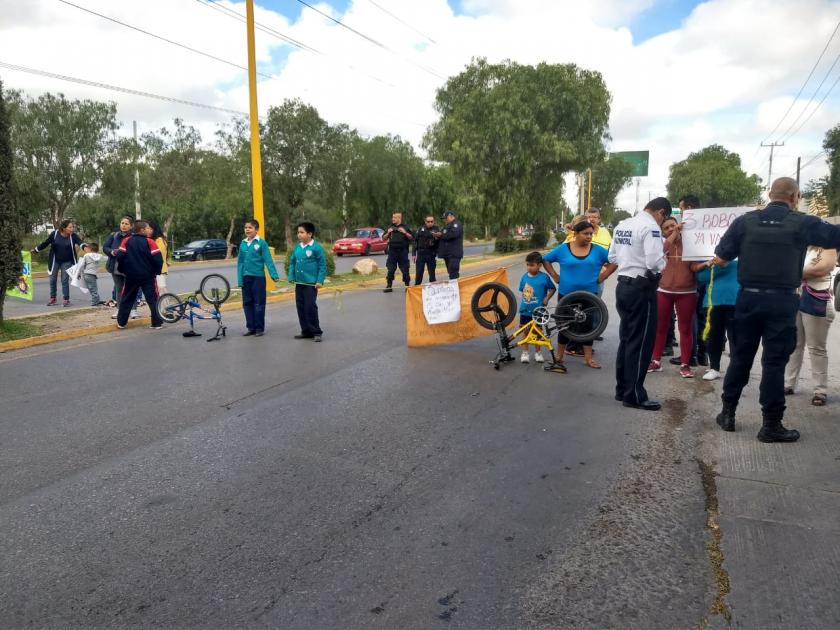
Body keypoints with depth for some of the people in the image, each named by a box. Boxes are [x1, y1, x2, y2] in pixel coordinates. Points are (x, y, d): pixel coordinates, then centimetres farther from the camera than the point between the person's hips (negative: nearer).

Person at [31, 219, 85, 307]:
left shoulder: (73, 236, -12)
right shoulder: (54, 234, -10)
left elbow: (80, 242, -30)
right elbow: (45, 243, 2)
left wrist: (84, 247, -52)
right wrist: (35, 250, 9)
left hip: (67, 262, -2)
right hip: (55, 260, 2)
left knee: (65, 280, -2)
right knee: (52, 279, 8)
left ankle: (66, 300, 9)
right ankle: (53, 299, 22)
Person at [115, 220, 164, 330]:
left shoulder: (126, 241, 1)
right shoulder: (149, 242, -9)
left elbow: (120, 256, -3)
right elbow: (158, 259, -14)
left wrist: (123, 270, 13)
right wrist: (157, 271, 2)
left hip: (131, 275, 4)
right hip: (148, 276, -4)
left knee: (127, 299, 15)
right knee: (153, 299, 2)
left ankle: (121, 322, 19)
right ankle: (157, 323, -1)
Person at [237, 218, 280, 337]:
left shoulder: (261, 243, -7)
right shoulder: (243, 244, 7)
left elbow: (268, 260, -10)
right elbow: (240, 262, 9)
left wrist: (274, 275, -19)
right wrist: (240, 279, 4)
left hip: (258, 277, -5)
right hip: (246, 277, 5)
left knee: (259, 304, 1)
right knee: (247, 303, 10)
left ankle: (259, 328, 10)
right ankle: (251, 327, 19)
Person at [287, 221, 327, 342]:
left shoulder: (316, 247, -10)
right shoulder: (297, 247, 7)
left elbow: (322, 266, -9)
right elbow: (292, 263, 15)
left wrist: (320, 281, -13)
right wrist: (291, 277, 5)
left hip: (311, 283, -7)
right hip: (299, 283, 7)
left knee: (310, 307, -6)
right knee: (300, 307, 10)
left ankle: (316, 332, 4)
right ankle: (306, 331, 21)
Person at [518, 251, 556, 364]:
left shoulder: (544, 277, -11)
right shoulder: (524, 277, -2)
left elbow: (552, 289, 2)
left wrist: (547, 298, -9)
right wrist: (523, 302, 2)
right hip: (525, 310, 2)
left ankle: (538, 352, 26)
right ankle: (525, 353, 20)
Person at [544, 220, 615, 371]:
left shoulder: (597, 250, -2)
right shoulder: (563, 249, -3)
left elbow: (614, 262, 6)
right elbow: (546, 260, 7)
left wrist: (601, 277, -2)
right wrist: (555, 276, -1)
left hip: (589, 295, 1)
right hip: (566, 294, -1)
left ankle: (588, 357, 17)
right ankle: (559, 356, 19)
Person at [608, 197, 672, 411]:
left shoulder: (622, 225, 10)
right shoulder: (650, 227, -15)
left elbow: (612, 257, 16)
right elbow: (655, 262, -23)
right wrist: (663, 262, -3)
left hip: (623, 285, 9)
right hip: (641, 289, -8)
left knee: (626, 339, 16)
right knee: (640, 342, -1)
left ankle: (622, 389, 23)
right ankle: (634, 395, 5)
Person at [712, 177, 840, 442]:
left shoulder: (745, 221, 0)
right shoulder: (802, 223, -5)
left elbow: (721, 256, 1)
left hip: (749, 298, 3)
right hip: (782, 301, -2)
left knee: (740, 356, 13)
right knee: (774, 361, 2)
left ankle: (727, 413, 19)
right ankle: (771, 425, 8)